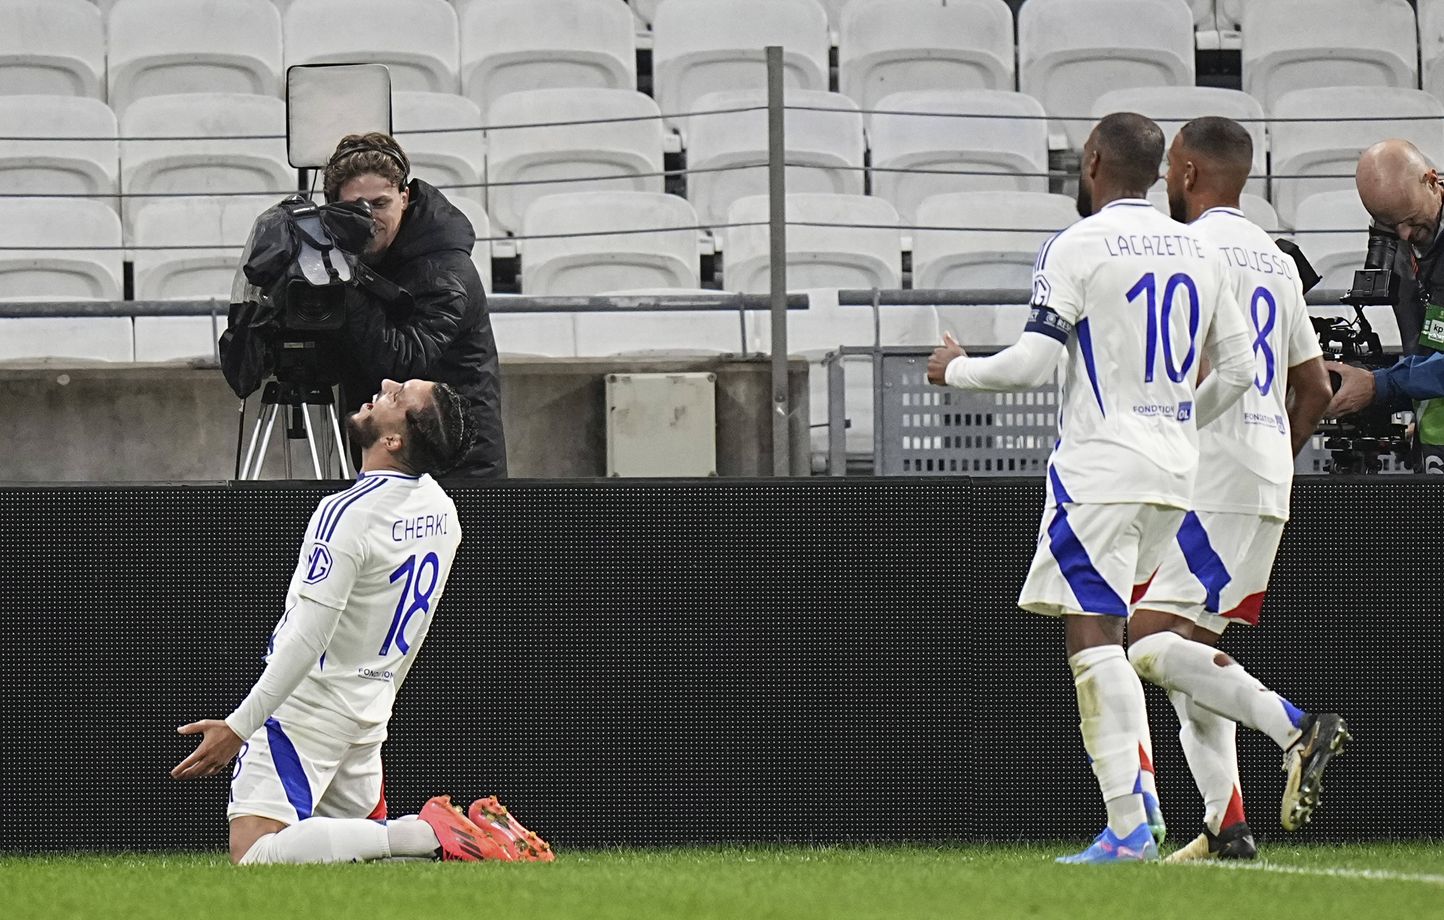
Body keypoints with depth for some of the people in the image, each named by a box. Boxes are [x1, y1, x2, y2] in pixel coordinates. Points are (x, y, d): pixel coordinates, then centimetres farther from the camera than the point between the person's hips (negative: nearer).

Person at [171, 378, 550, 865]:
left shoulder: (351, 513, -20)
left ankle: (427, 833, -23)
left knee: (255, 856, -18)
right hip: (370, 710, 9)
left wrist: (238, 727, -21)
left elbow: (307, 641, -23)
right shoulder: (441, 512, 6)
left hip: (304, 711, -9)